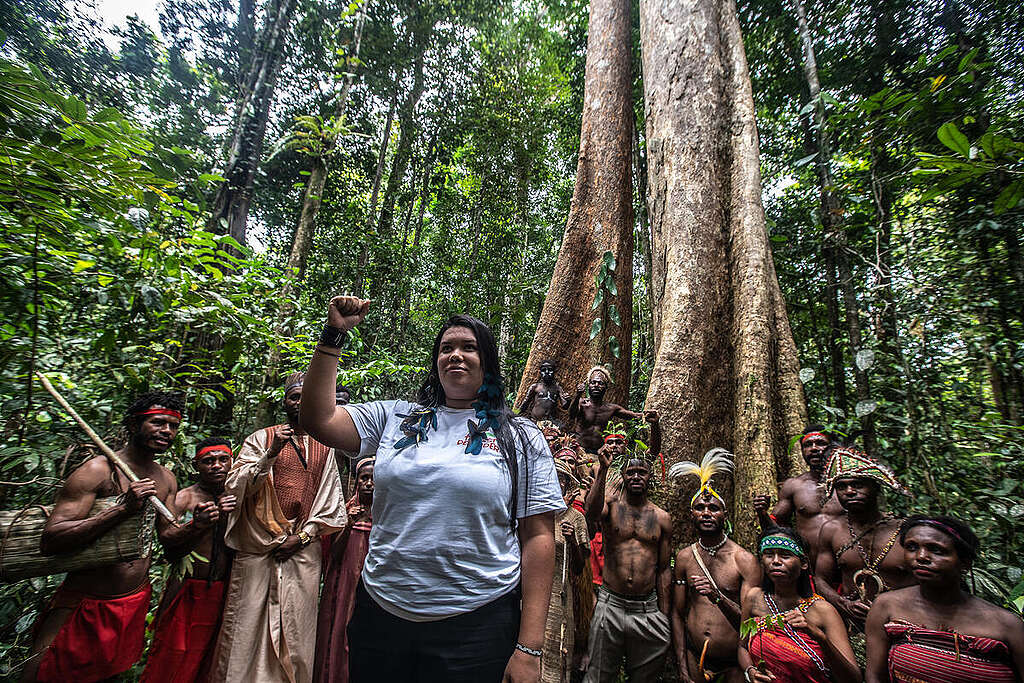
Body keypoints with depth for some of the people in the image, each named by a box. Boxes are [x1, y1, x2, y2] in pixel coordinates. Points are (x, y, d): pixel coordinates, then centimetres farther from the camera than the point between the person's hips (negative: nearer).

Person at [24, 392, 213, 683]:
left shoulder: (166, 479, 4)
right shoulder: (98, 470, -16)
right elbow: (49, 541, -23)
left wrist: (196, 526, -12)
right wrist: (124, 508, -33)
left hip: (136, 603, 6)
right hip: (84, 603, -6)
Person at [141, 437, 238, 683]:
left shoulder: (234, 498, 5)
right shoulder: (183, 498, -6)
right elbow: (171, 553, -14)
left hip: (223, 592, 3)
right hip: (187, 591, -3)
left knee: (208, 661, 13)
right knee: (172, 662, 3)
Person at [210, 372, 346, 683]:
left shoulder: (324, 447, 11)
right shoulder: (261, 438, 6)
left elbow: (330, 501, 10)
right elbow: (236, 486, -4)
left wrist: (303, 536, -1)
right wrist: (272, 453, -18)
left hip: (303, 550, 1)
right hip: (257, 547, -1)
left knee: (295, 628, 5)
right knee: (245, 625, 1)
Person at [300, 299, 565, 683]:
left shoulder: (520, 438, -3)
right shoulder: (395, 418, 6)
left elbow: (538, 538, -6)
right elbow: (318, 418, -2)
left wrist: (529, 648, -9)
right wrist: (334, 335, -5)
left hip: (476, 623, -2)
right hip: (379, 614, 3)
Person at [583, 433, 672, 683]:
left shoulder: (661, 518, 5)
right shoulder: (610, 506, -1)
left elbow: (663, 569, 8)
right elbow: (592, 512, -27)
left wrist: (664, 615, 6)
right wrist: (603, 469, -33)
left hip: (648, 610, 2)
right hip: (610, 606, -2)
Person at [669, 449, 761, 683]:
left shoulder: (745, 560, -9)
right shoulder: (684, 557, -1)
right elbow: (677, 613, 3)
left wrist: (719, 598, -31)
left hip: (734, 664, -2)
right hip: (695, 657, 2)